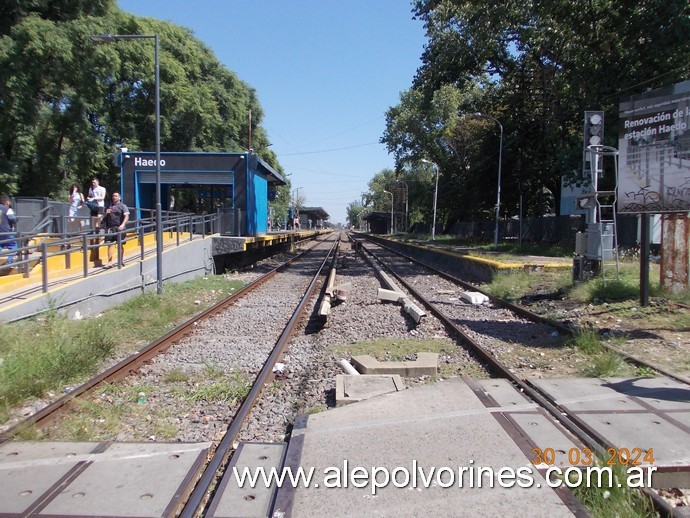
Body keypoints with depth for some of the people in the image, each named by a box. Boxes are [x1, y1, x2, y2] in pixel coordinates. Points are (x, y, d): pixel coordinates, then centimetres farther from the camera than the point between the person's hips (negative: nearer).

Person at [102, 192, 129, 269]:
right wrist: (106, 213, 1)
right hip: (110, 228, 4)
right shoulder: (109, 206, 17)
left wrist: (122, 225, -24)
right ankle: (110, 262, -3)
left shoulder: (123, 206, 3)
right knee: (110, 244, -3)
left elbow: (126, 216, -10)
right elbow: (104, 217, 25)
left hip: (119, 228, -3)